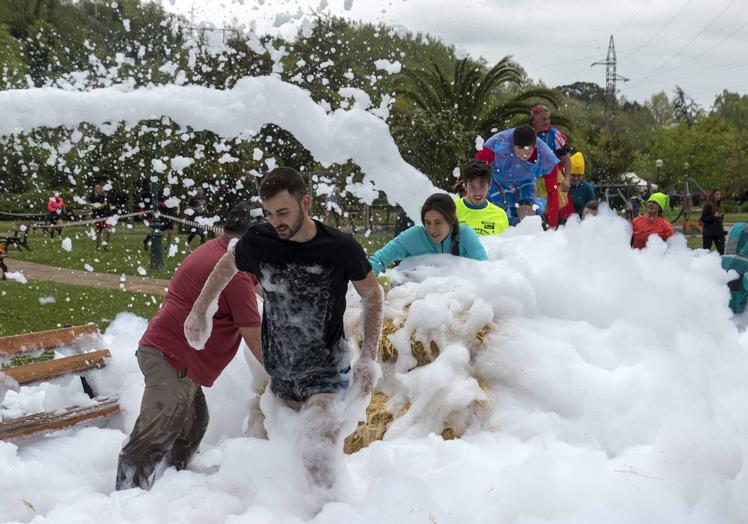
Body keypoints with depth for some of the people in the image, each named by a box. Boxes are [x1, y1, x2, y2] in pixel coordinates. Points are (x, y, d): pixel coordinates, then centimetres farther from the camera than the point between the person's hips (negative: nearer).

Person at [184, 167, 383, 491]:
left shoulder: (341, 248, -16)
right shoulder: (258, 241, -9)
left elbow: (372, 294, 0)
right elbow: (227, 265, 15)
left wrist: (369, 358, -5)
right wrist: (199, 311, 17)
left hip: (324, 368, -4)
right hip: (277, 368, 4)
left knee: (319, 449, -20)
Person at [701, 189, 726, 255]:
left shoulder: (719, 206, 13)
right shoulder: (708, 205, -8)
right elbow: (703, 219, -12)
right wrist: (714, 216, -24)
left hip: (719, 233, 7)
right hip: (709, 233, -7)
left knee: (722, 251, 2)